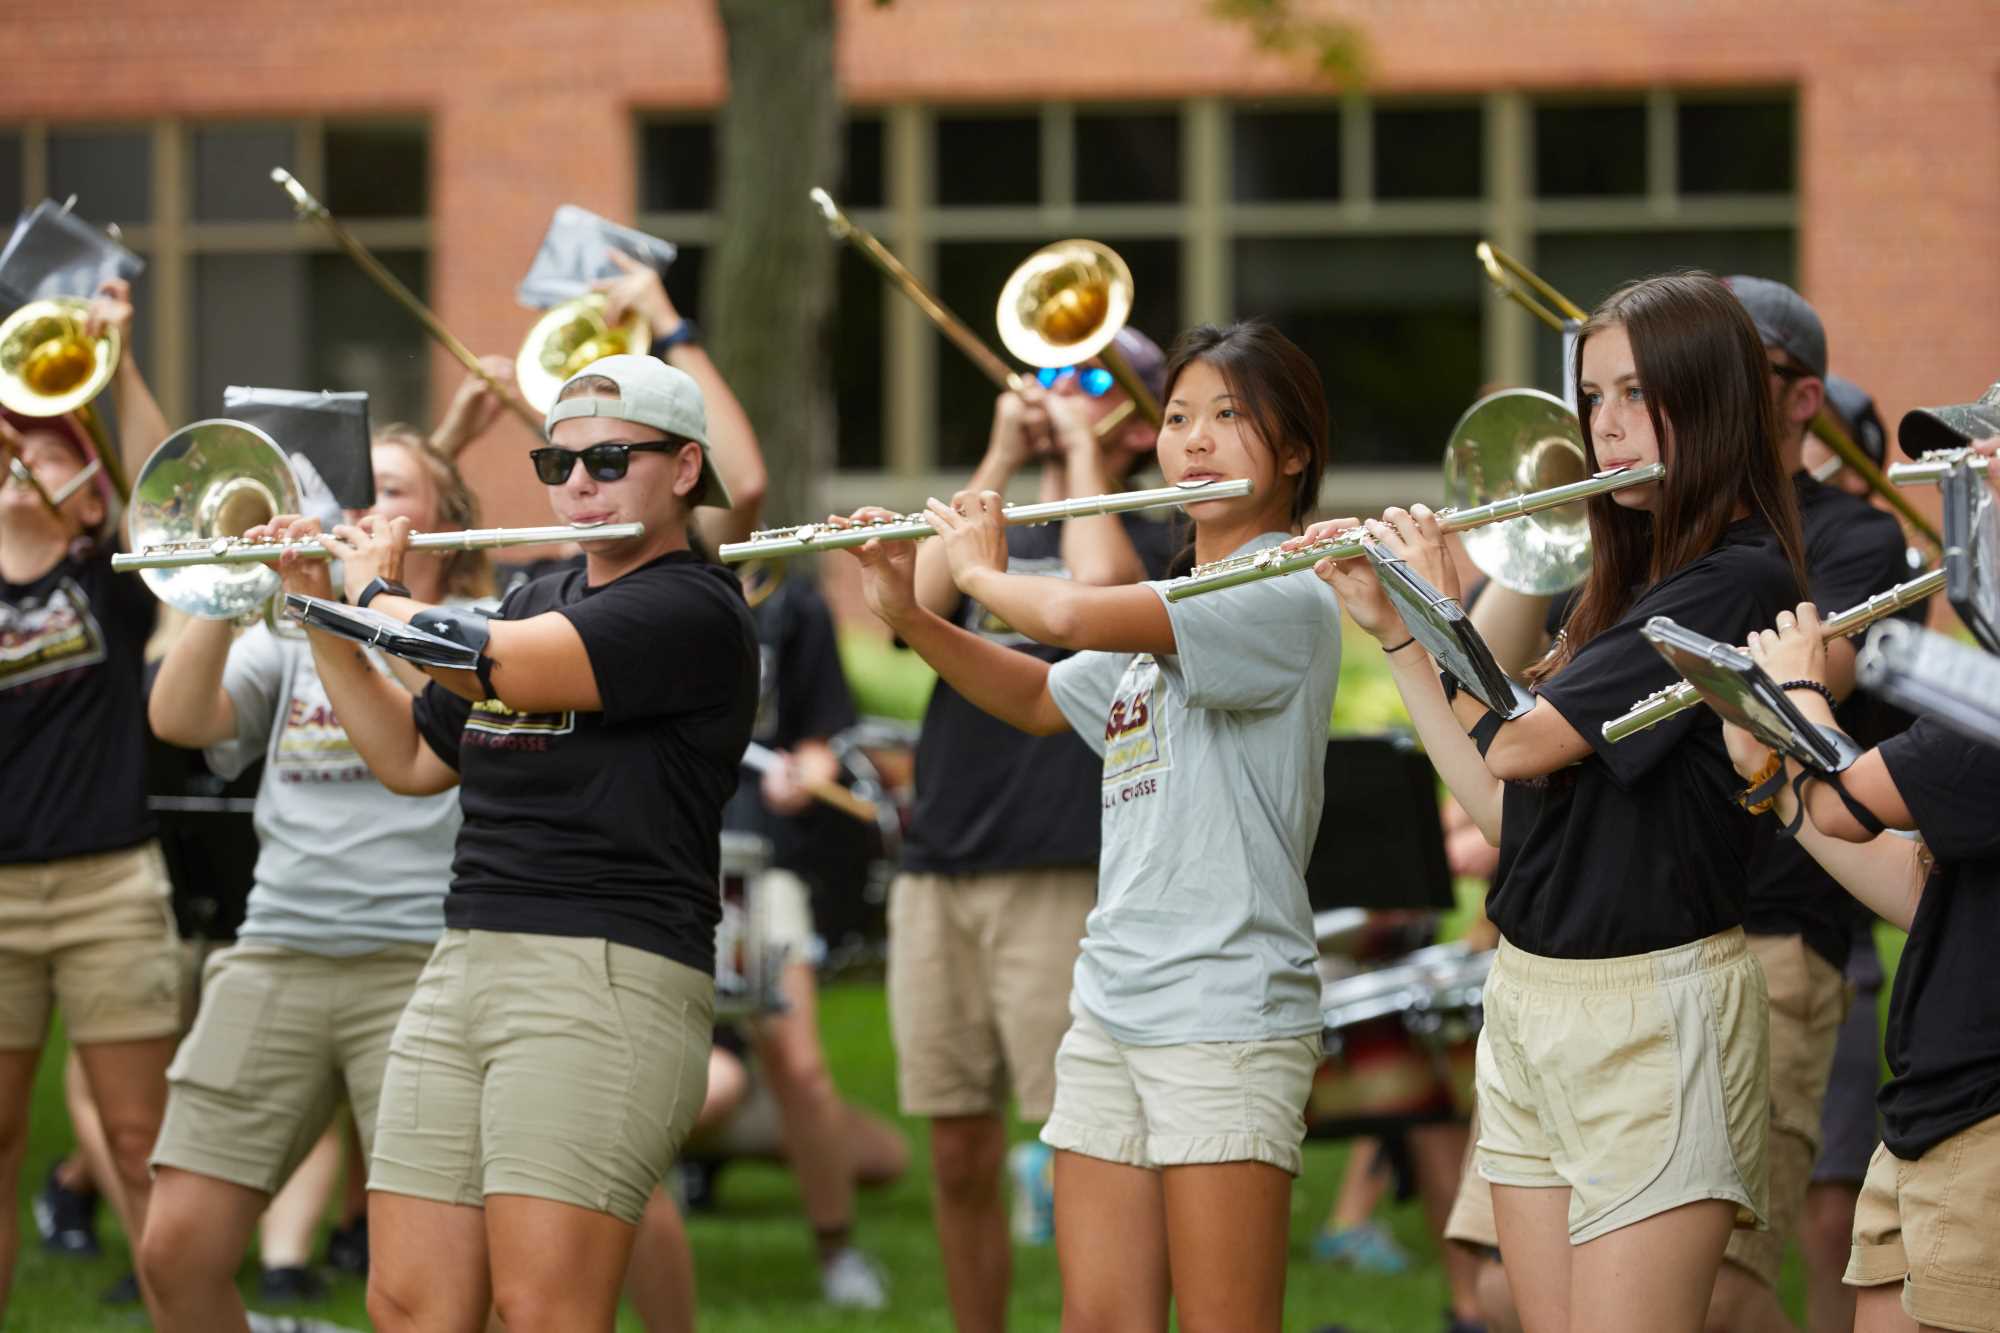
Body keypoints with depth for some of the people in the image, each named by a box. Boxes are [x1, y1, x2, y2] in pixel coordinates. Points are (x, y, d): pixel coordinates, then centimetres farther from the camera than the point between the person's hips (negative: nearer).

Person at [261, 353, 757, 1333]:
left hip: (605, 976, -8)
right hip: (462, 970, 8)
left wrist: (378, 592, 1)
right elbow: (410, 759, 26)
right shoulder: (536, 606, 22)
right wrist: (323, 617, 17)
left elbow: (486, 665, -19)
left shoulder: (693, 610, -8)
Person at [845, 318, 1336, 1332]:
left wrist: (980, 572, -2)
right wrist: (904, 611, 17)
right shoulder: (1163, 612, 18)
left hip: (1228, 1015, -8)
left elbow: (1077, 616, -23)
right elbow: (1037, 701, 31)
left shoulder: (1285, 598, -11)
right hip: (1109, 1011, 8)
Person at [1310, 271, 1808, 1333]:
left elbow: (1520, 744, -18)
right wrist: (1393, 634, 11)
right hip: (1528, 1005, 9)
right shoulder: (1628, 583, 14)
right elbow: (1504, 806, 14)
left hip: (1653, 1012, -9)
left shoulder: (1740, 580, -14)